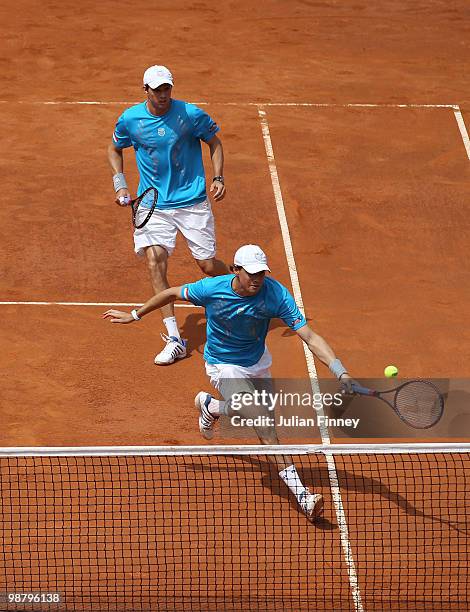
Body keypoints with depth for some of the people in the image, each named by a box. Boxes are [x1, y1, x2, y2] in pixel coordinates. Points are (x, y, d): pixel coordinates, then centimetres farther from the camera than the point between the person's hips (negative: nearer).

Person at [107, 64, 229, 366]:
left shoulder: (191, 114, -11)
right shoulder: (130, 119, -5)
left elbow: (215, 143, 5)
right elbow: (115, 149, 14)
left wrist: (218, 178, -8)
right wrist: (120, 184, 2)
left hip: (192, 201, -1)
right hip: (153, 204, 1)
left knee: (207, 264, 1)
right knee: (156, 261, -15)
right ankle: (174, 339, -11)